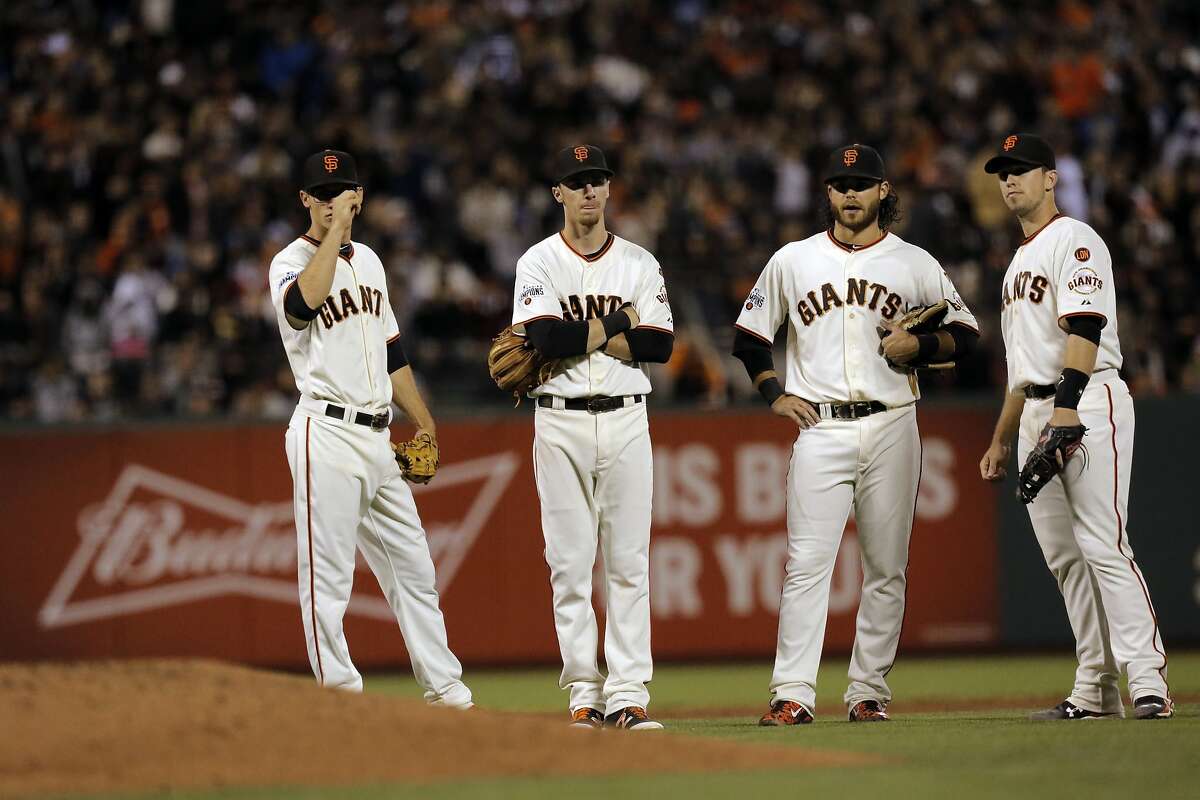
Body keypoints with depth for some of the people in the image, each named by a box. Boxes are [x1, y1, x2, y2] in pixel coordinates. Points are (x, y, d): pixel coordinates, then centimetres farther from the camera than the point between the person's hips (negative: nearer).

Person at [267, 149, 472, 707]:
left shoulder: (368, 260, 17)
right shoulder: (292, 263, -6)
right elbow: (303, 304, -31)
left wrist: (423, 422, 21)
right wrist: (334, 230, -24)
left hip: (378, 438, 7)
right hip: (327, 434, -7)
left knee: (412, 566, 10)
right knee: (328, 575, -7)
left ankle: (442, 685, 16)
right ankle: (337, 692, -5)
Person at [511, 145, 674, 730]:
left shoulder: (640, 264, 9)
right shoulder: (538, 263, 2)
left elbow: (661, 346, -4)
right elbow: (546, 337, -16)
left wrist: (582, 334, -9)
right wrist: (620, 324, -7)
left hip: (626, 420, 2)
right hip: (561, 423, -2)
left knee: (628, 561, -2)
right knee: (570, 562, -2)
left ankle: (628, 694, -2)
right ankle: (584, 694, 2)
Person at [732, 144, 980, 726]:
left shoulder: (914, 264, 7)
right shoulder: (793, 261, 8)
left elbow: (965, 332, 12)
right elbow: (749, 335, 17)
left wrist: (919, 347, -6)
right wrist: (774, 394, 4)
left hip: (891, 427, 1)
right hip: (820, 428, -1)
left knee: (886, 569, 2)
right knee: (807, 563, -11)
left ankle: (869, 692, 9)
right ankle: (793, 694, -14)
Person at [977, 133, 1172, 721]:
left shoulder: (1074, 240, -5)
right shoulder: (1019, 262, 24)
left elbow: (1084, 327, -17)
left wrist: (1067, 407, -27)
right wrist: (1001, 439, 26)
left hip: (1089, 402, -9)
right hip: (1037, 413, 9)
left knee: (1103, 545, -17)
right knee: (1063, 556, 5)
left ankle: (1147, 681, -20)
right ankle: (1095, 689, 6)